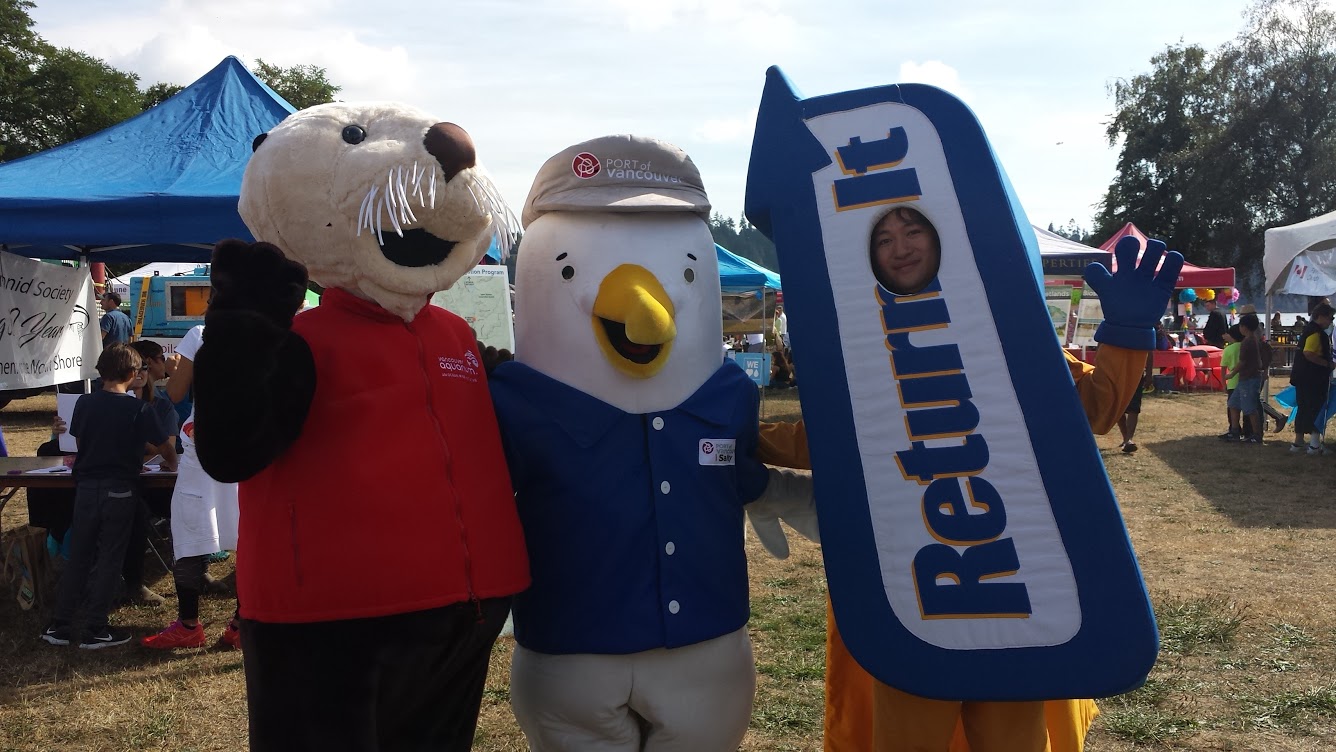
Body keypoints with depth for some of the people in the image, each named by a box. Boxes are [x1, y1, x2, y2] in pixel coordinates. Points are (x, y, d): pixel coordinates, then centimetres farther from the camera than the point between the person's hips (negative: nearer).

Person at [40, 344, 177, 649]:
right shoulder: (138, 409, -10)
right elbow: (165, 448, -4)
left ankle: (59, 626, 17)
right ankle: (95, 630, 9)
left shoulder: (84, 403, 1)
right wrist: (171, 464, 17)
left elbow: (79, 441, 13)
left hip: (85, 488, 4)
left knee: (78, 557, 13)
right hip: (120, 491, -4)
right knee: (109, 560, 5)